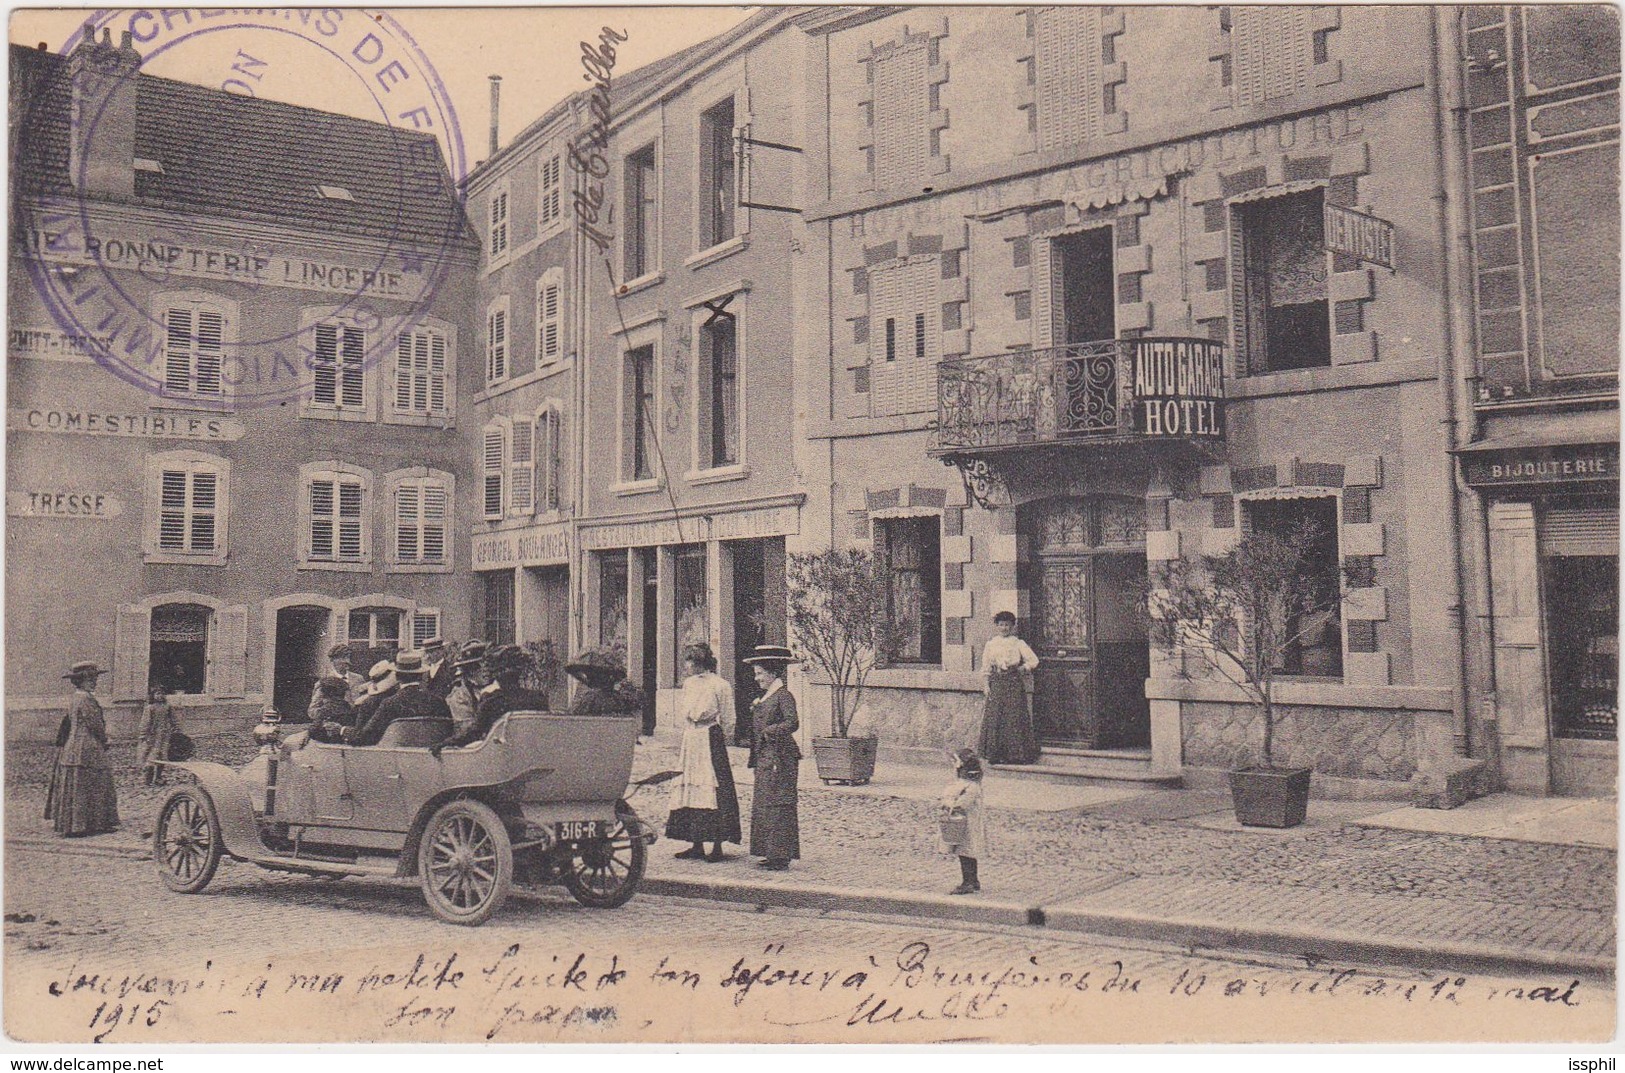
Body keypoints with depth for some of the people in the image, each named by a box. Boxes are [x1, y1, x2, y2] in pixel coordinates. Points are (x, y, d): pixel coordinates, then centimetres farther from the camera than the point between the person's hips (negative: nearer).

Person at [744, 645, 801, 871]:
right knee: (763, 806, 11)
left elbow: (793, 723, -24)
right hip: (764, 758, 10)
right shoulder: (764, 697, 16)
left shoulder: (783, 696, -11)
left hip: (779, 758, -10)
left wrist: (769, 732, -25)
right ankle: (772, 853, 18)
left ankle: (781, 856, -1)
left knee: (777, 806, -6)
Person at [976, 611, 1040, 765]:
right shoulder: (991, 643, 9)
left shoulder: (1018, 643, 3)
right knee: (994, 717, -2)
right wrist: (987, 684, 3)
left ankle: (1014, 754, 1)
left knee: (1013, 716, -5)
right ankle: (994, 754, 4)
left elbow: (1033, 660, 4)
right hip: (996, 683, 2)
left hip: (1013, 683, -2)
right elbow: (986, 666, 10)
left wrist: (1020, 668, -4)